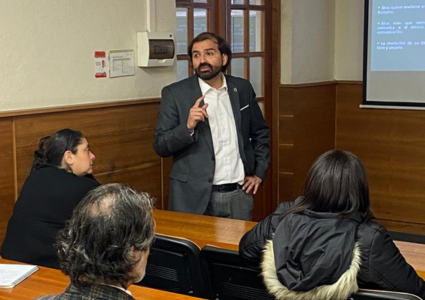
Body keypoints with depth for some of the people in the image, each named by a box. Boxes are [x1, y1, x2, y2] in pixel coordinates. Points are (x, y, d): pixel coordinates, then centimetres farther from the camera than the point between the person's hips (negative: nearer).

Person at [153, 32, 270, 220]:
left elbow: (260, 133, 18)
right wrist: (188, 126, -21)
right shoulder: (175, 94, -5)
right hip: (195, 197, -3)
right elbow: (160, 146, -6)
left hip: (239, 194, 3)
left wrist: (259, 173, 10)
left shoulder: (242, 89, 6)